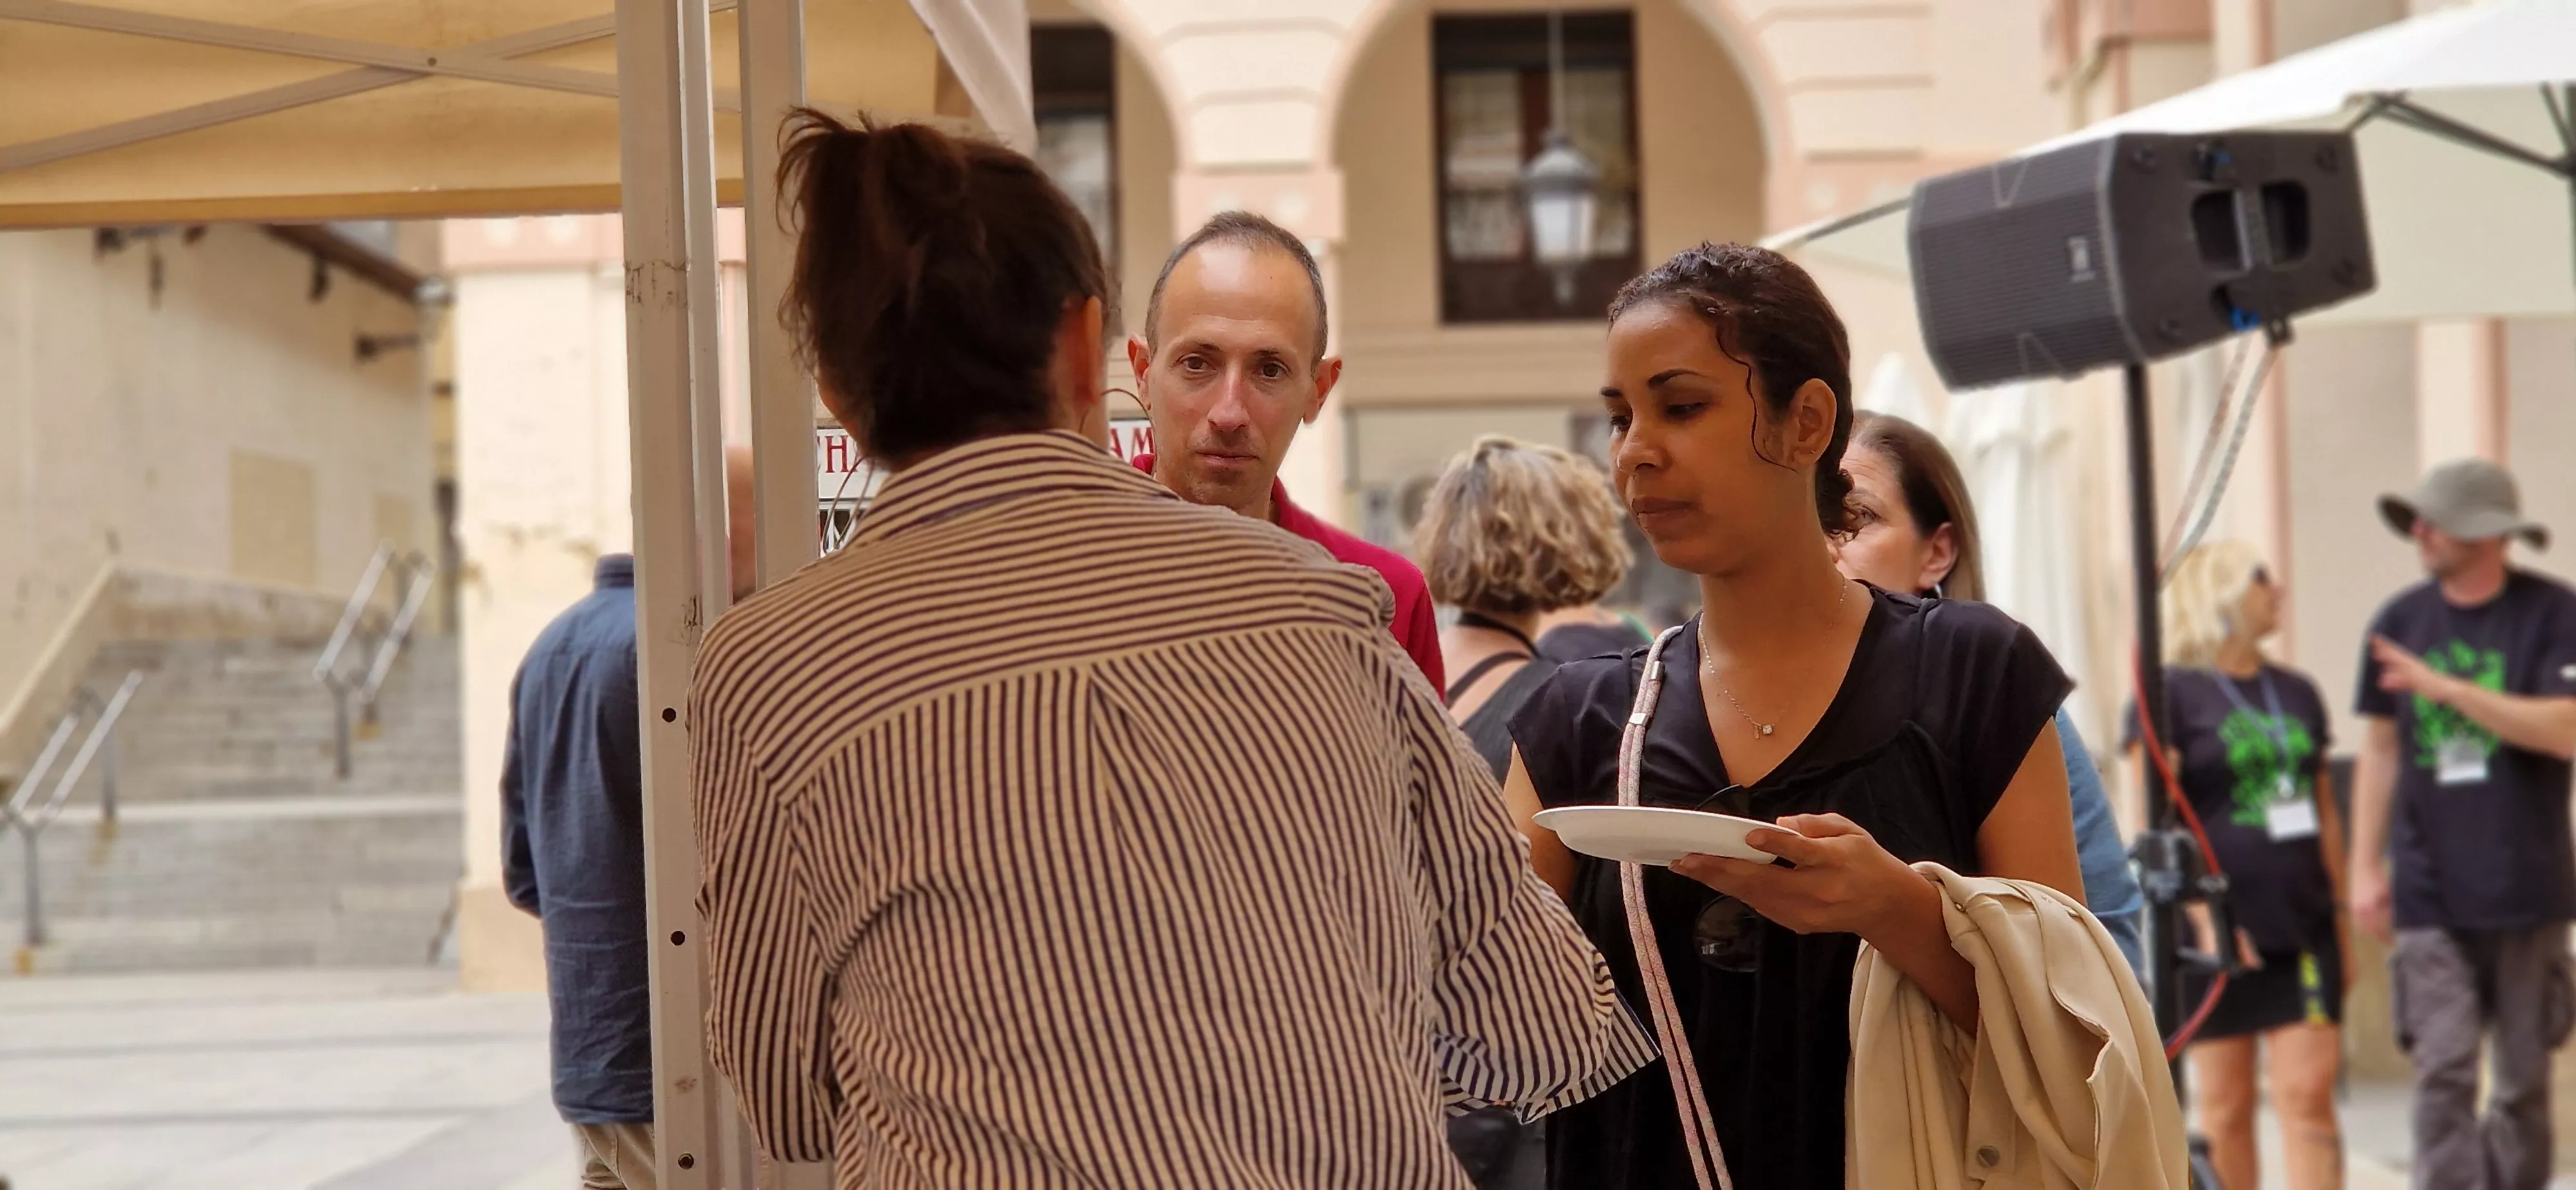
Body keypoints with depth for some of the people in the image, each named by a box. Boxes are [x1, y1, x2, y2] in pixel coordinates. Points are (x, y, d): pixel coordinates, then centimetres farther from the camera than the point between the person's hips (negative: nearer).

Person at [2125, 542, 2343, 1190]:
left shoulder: (2298, 692, 14)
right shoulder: (2171, 694, -3)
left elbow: (2325, 814, 19)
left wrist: (2339, 914, 16)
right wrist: (2206, 918, -18)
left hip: (2304, 926, 4)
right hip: (2221, 931, -4)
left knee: (2309, 1093, -2)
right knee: (2225, 1106, 3)